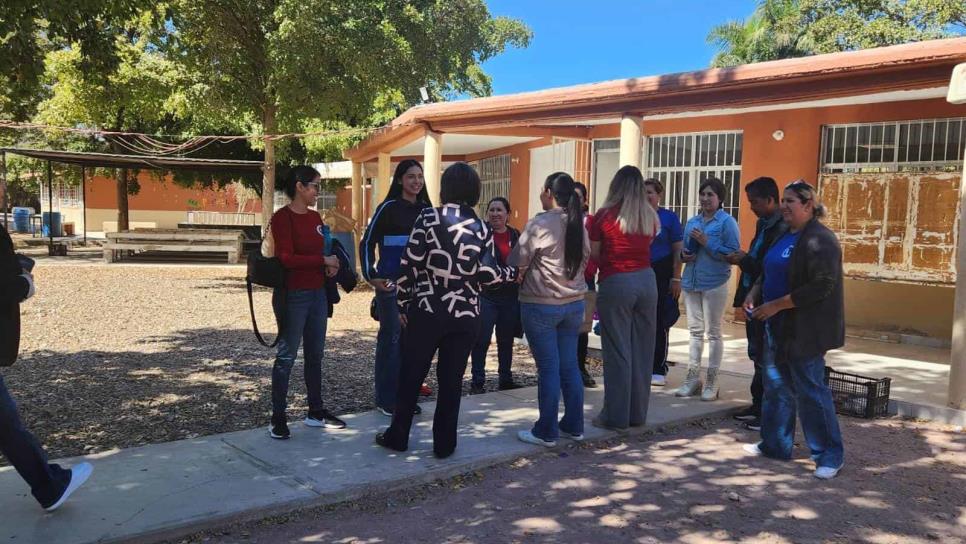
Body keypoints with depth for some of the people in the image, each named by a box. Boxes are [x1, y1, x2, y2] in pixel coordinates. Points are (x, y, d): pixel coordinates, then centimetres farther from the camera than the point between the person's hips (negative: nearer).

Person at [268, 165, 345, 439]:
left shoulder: (315, 217, 11)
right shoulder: (282, 217, -11)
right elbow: (287, 258, -20)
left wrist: (331, 266, 0)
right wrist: (323, 260, -15)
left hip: (318, 294, 7)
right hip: (292, 295, -7)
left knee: (315, 355, 13)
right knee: (286, 356, 0)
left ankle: (316, 411, 24)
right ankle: (278, 418, 9)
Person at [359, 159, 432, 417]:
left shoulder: (426, 209, 9)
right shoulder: (389, 207, -5)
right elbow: (367, 243, -5)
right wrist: (371, 276, -10)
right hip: (391, 283, -5)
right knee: (391, 337, -1)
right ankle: (386, 398, 9)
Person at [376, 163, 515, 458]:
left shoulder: (428, 217, -6)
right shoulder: (481, 228, 1)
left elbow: (410, 265, -7)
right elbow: (488, 274, -6)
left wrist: (403, 303, 3)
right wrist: (514, 272, 14)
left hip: (426, 310, -2)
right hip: (465, 315, 2)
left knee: (411, 376, 12)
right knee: (452, 381, 11)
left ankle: (397, 437, 23)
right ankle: (444, 444, 18)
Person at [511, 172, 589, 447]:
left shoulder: (539, 224, -15)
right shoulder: (580, 224, 5)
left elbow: (517, 265, -9)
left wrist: (515, 280, 10)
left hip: (541, 305, -6)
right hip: (574, 302, 6)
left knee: (548, 367, -1)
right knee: (570, 365, 13)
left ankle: (546, 432, 7)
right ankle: (574, 426, 21)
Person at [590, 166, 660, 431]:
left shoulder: (604, 215, -6)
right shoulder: (651, 217, 5)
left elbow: (594, 255, -2)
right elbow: (646, 247, 7)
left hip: (616, 283, -4)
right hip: (646, 281, 4)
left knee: (617, 351, 1)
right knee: (642, 350, 10)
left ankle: (616, 416, 7)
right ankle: (637, 413, 20)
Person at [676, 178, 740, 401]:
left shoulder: (727, 222, -6)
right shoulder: (692, 222, 13)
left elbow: (733, 253, -13)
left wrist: (707, 243, -18)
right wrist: (684, 255, 0)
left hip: (714, 284, -6)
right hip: (691, 282, 6)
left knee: (713, 332, 2)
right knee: (695, 331, 11)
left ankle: (711, 382, 9)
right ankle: (692, 377, 18)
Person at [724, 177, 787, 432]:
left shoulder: (782, 228, -18)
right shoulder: (763, 225, 13)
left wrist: (744, 260, -14)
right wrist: (741, 301, 15)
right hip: (755, 302, 9)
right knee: (757, 356, 15)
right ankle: (758, 405, 26)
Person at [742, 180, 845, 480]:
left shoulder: (820, 240, -15)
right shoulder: (784, 235, 13)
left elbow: (821, 287, -22)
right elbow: (768, 272, 24)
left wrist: (776, 305, -21)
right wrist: (753, 294, 6)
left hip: (804, 329, -9)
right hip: (778, 326, 9)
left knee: (811, 390, -2)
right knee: (776, 387, 15)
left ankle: (830, 455, 12)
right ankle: (775, 444, 27)